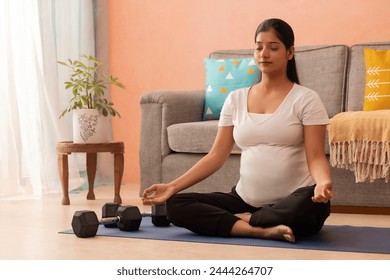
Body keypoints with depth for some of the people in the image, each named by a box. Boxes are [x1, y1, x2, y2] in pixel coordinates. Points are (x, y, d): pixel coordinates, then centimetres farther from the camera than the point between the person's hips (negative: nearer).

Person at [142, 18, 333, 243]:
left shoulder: (306, 99, -2)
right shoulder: (236, 99, 10)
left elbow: (316, 157, -9)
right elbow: (217, 155, 6)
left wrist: (324, 182, -33)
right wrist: (173, 186, -5)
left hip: (291, 205, -3)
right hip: (246, 200, 4)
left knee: (314, 203, -39)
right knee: (176, 204, -15)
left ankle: (243, 220, -14)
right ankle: (262, 230, -25)